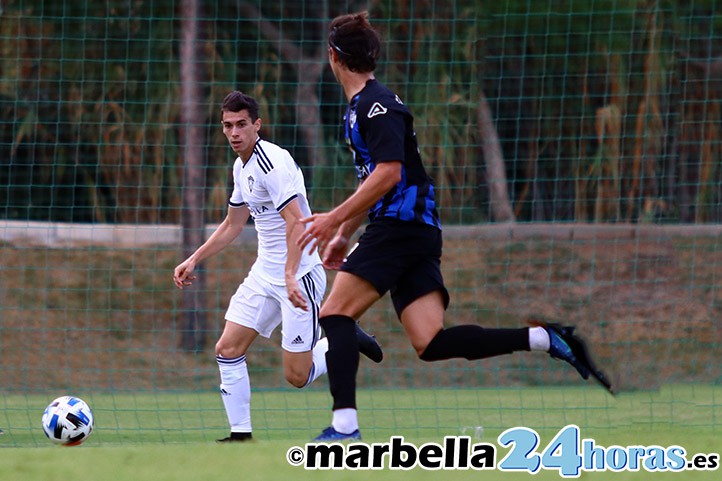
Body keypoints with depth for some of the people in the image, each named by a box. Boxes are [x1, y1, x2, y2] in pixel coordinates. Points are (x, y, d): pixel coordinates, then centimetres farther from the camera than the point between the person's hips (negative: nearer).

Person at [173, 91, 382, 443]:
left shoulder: (273, 163, -19)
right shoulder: (241, 167, 11)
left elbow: (296, 223, -28)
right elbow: (232, 225, 25)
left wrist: (290, 276, -36)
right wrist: (193, 260, 20)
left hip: (300, 274, -9)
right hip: (264, 273, 9)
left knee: (297, 375, -7)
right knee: (228, 350, -3)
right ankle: (240, 434, 5)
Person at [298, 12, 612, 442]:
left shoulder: (377, 105, -10)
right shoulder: (360, 106, 22)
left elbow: (388, 173, -21)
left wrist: (335, 219, -20)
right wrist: (344, 234, 31)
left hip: (402, 226, -9)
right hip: (416, 234, 9)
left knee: (336, 313, -10)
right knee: (431, 343, -3)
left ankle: (345, 424, -18)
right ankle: (543, 339, -6)